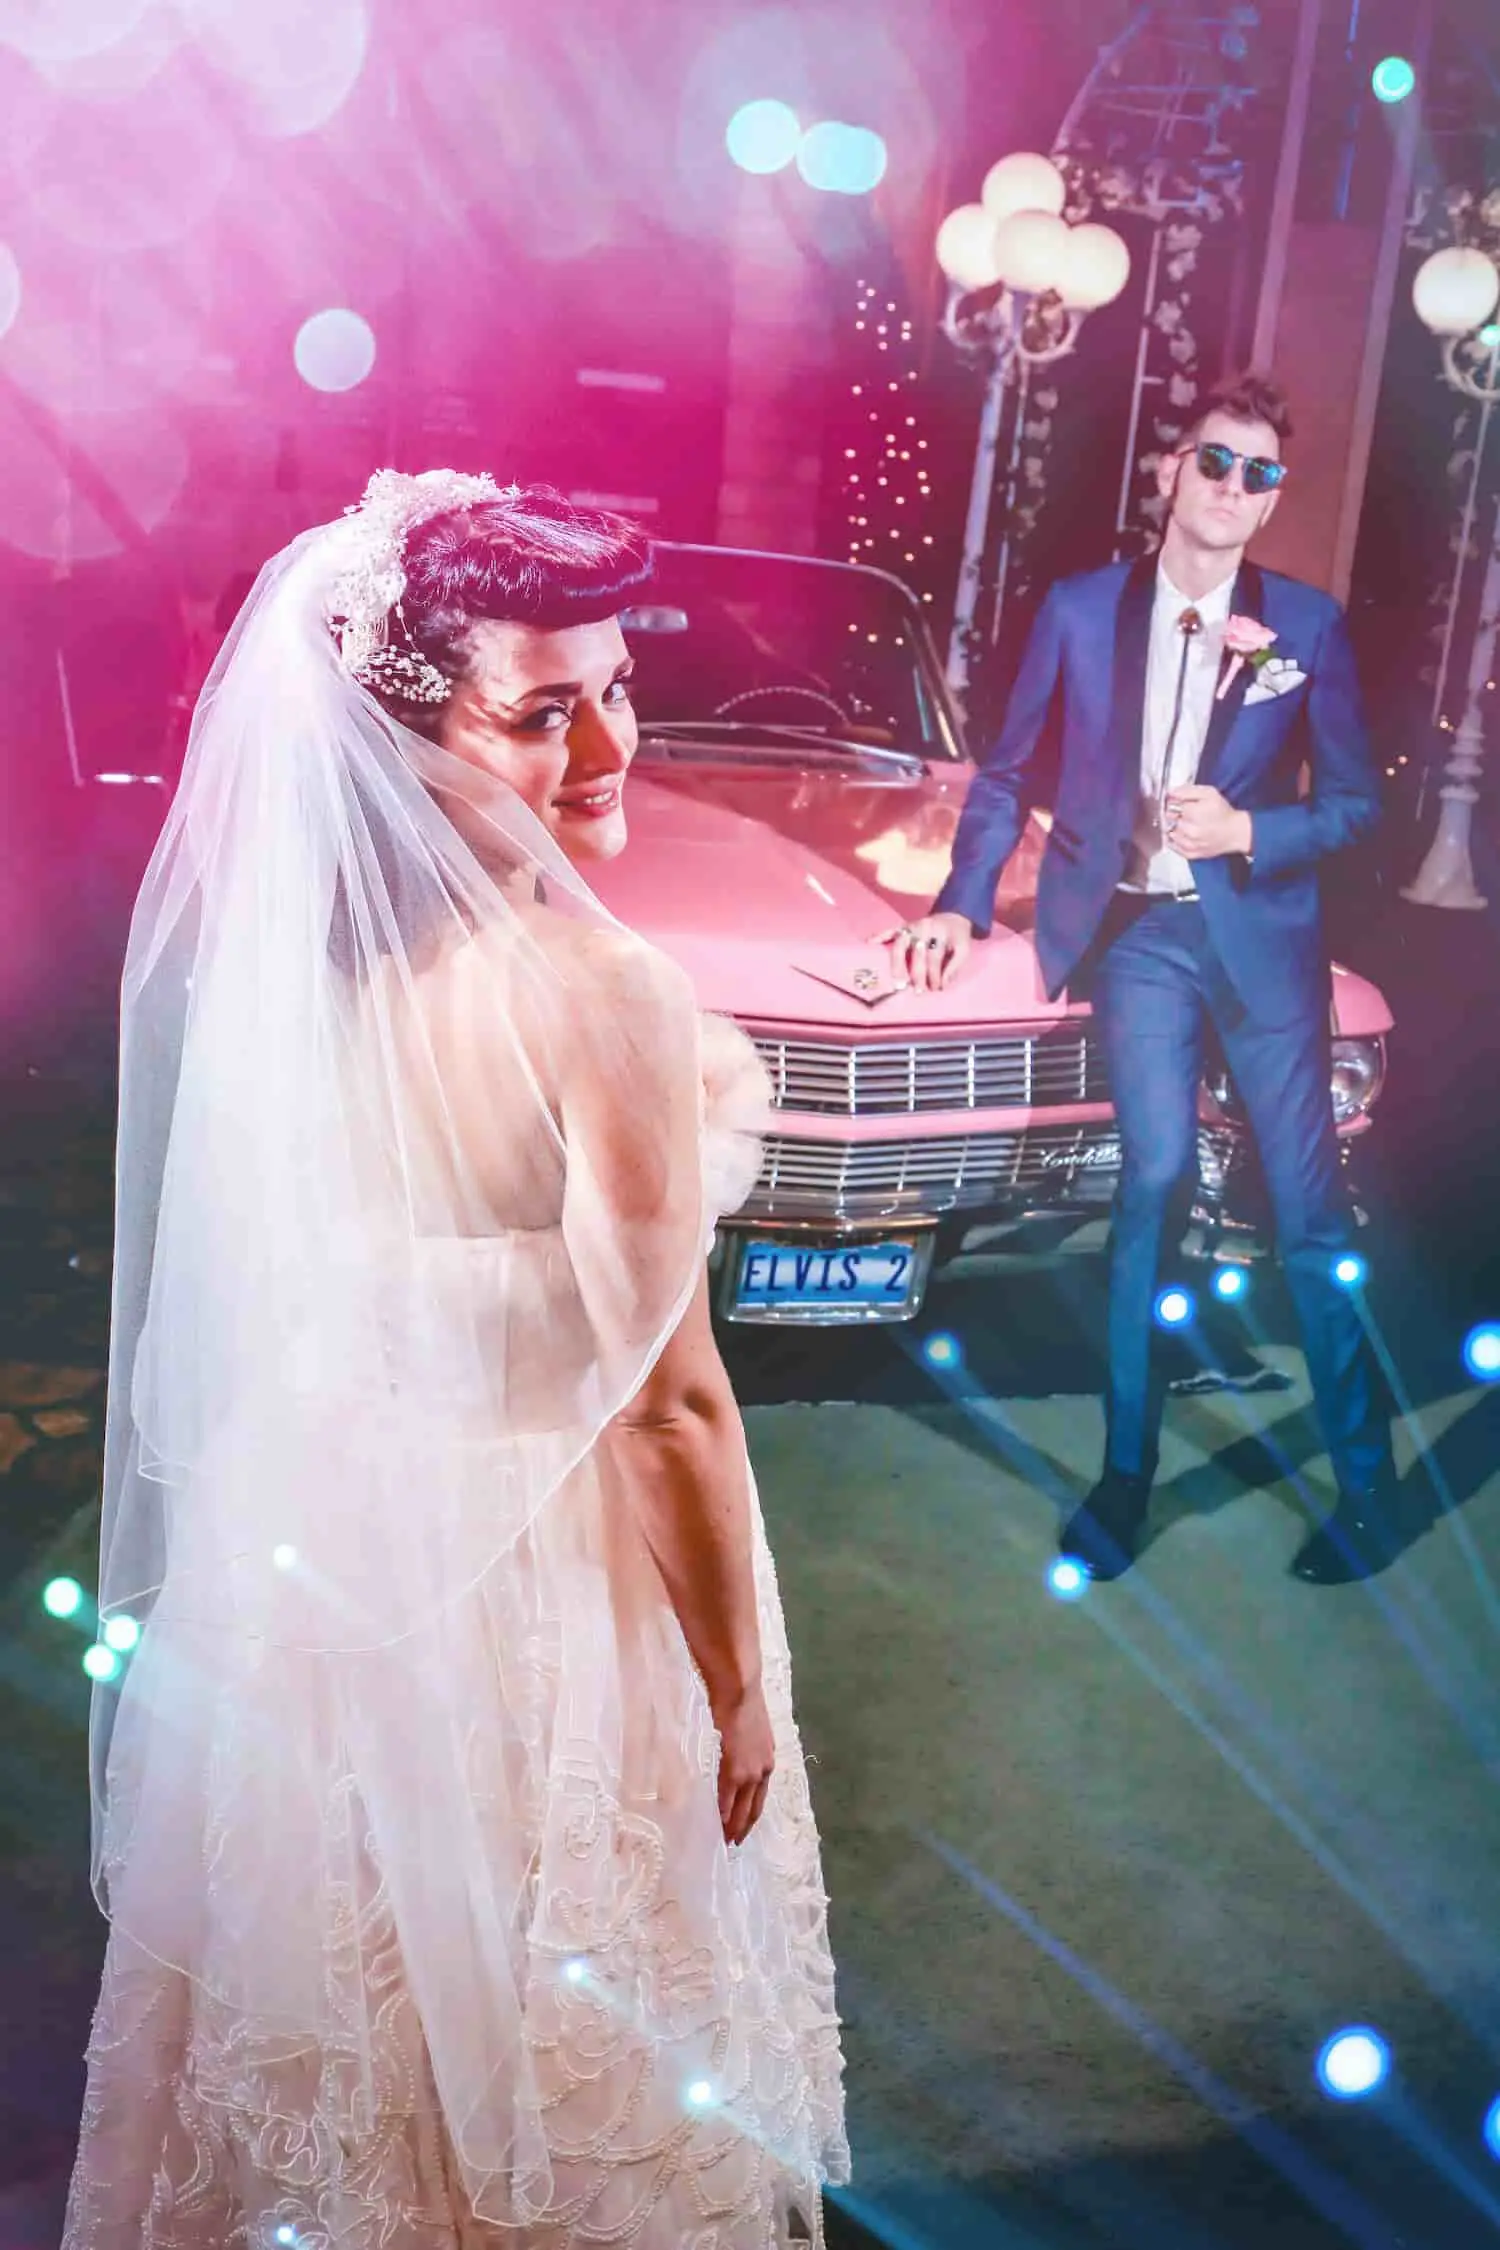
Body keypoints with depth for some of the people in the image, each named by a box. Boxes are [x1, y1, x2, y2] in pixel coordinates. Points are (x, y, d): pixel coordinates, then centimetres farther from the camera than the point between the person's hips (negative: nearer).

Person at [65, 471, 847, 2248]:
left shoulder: (297, 946, -7)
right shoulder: (596, 1001, -28)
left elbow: (275, 1284, 4)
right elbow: (666, 1404, -23)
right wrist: (739, 1689, -10)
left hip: (324, 1554, 7)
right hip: (538, 1588, -6)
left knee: (369, 1991, 29)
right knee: (554, 2021, 21)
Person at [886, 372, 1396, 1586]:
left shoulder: (1309, 624, 1)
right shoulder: (1080, 609, 2)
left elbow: (1356, 801, 3)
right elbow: (1008, 773, 9)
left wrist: (1247, 832, -13)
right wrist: (963, 904, 0)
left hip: (1260, 931, 0)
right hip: (1136, 932, 0)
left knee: (1310, 1203, 2)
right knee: (1159, 1177, -10)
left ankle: (1365, 1477, 17)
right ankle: (1128, 1471, 6)